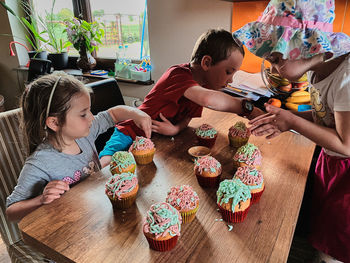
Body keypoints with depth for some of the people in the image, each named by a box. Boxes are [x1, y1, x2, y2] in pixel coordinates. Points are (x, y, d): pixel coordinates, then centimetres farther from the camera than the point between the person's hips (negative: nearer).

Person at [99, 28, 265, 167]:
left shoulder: (203, 85, 2)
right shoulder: (179, 74, -26)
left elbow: (187, 118, -3)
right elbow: (207, 99, -46)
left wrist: (175, 129, -25)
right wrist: (247, 108, -38)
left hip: (159, 142, 8)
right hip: (132, 134, -7)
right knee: (106, 165, -30)